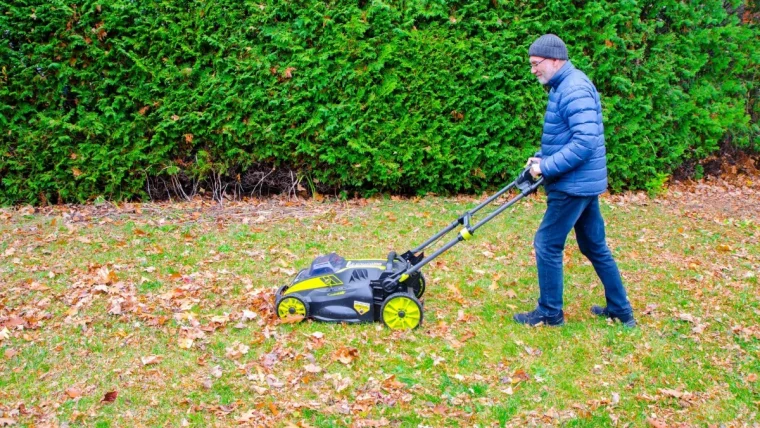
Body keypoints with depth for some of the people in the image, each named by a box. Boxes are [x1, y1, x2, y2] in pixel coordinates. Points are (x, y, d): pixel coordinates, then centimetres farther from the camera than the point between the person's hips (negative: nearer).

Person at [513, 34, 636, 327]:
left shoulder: (574, 89, -19)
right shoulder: (563, 86, 14)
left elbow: (585, 142, -27)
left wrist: (546, 168, -22)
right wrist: (541, 158, 8)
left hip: (574, 185, -10)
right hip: (584, 183, 10)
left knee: (547, 245, -1)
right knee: (595, 246, 17)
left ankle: (550, 312, 11)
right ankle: (620, 310, 26)